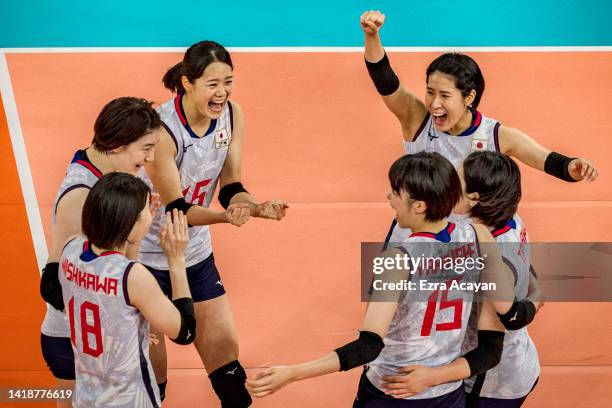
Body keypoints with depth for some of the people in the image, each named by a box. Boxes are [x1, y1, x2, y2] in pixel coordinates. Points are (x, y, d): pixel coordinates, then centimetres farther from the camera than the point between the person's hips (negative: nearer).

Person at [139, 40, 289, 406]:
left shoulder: (232, 115, -8)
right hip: (147, 259, -5)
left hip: (197, 255, 5)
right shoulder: (161, 129, -25)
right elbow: (175, 208, -22)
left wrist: (255, 207, -25)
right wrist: (225, 216, -39)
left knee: (224, 346, 8)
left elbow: (230, 188, -4)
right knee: (150, 360, 7)